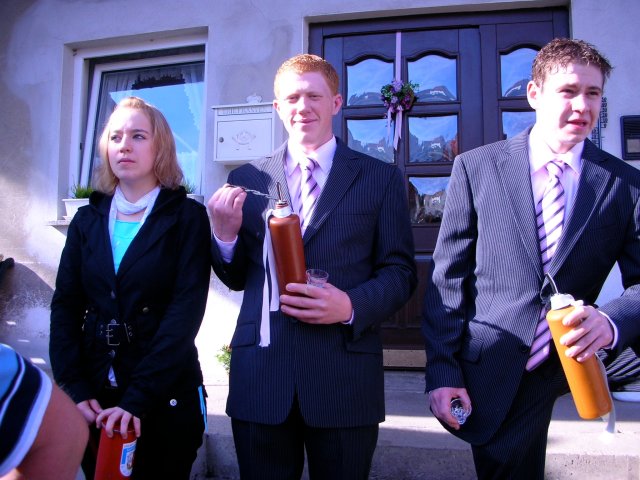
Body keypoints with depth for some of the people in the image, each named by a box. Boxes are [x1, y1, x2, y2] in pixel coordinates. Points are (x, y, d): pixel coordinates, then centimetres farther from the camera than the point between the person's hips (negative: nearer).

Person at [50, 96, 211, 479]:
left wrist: (138, 399, -19)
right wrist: (75, 389, -10)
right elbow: (65, 307, 2)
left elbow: (186, 311, -12)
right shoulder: (88, 219, 7)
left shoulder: (187, 217, -4)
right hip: (95, 400, 3)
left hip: (165, 398, -3)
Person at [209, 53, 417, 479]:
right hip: (259, 377, 2)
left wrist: (353, 305, -16)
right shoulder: (247, 179, 8)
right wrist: (224, 233, -9)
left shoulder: (381, 178, 3)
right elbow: (237, 278, 12)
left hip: (344, 379, -1)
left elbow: (400, 271, 2)